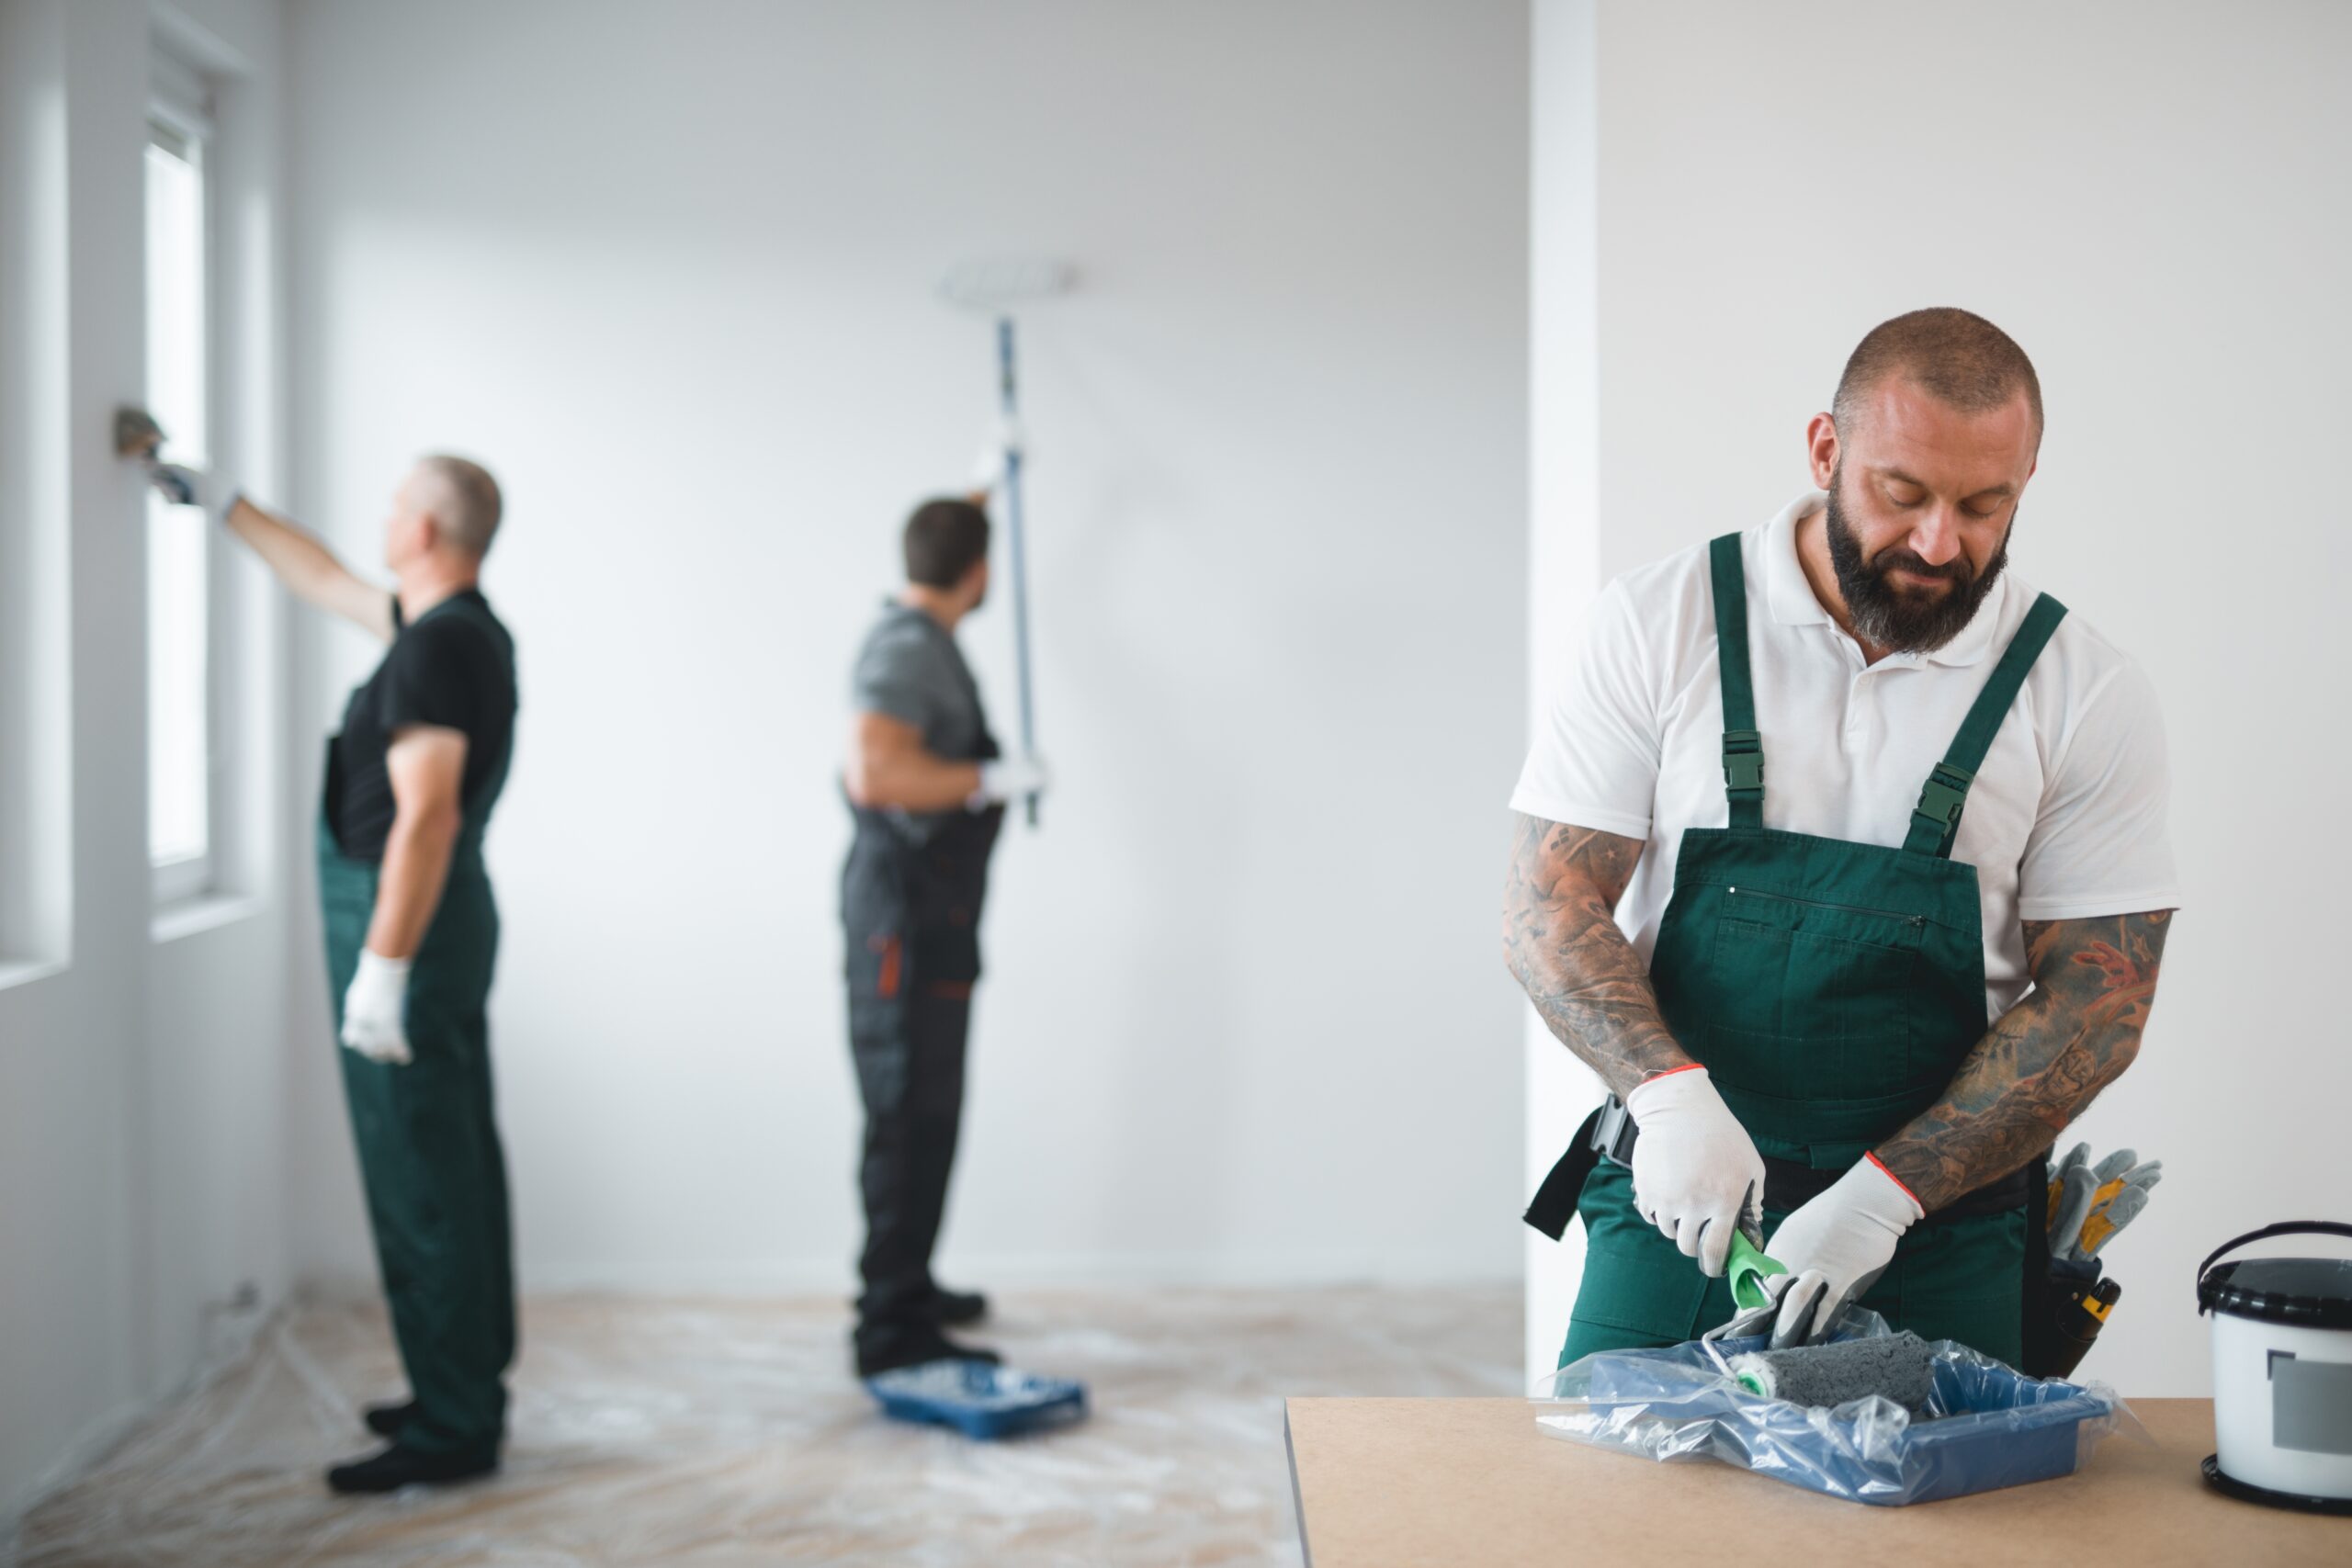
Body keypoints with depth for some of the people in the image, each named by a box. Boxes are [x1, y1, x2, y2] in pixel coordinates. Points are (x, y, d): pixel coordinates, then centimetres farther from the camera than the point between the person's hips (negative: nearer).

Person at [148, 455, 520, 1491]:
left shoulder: (436, 647, -19)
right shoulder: (461, 627, 12)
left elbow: (425, 817, -26)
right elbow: (322, 580, 28)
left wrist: (380, 970, -27)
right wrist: (218, 501, 34)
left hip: (405, 924, -10)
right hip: (447, 917, 10)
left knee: (420, 1182, -7)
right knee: (456, 1168, 15)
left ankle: (453, 1429, -2)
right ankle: (470, 1386, 24)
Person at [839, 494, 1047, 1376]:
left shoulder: (915, 633, 13)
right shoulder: (910, 649, -17)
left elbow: (939, 551, 38)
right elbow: (874, 771, -30)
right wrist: (991, 779, -22)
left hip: (926, 908, 11)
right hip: (907, 906, -11)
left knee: (922, 1112, 17)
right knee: (911, 1115, -10)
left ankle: (907, 1287, 28)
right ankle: (893, 1333, -8)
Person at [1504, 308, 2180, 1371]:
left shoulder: (2086, 694, -3)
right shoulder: (1659, 624, -3)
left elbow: (2097, 1001, -5)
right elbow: (1548, 906, -5)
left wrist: (1882, 1196, -16)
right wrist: (1669, 1088, -23)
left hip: (1943, 1235, 0)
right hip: (1678, 1206, 0)